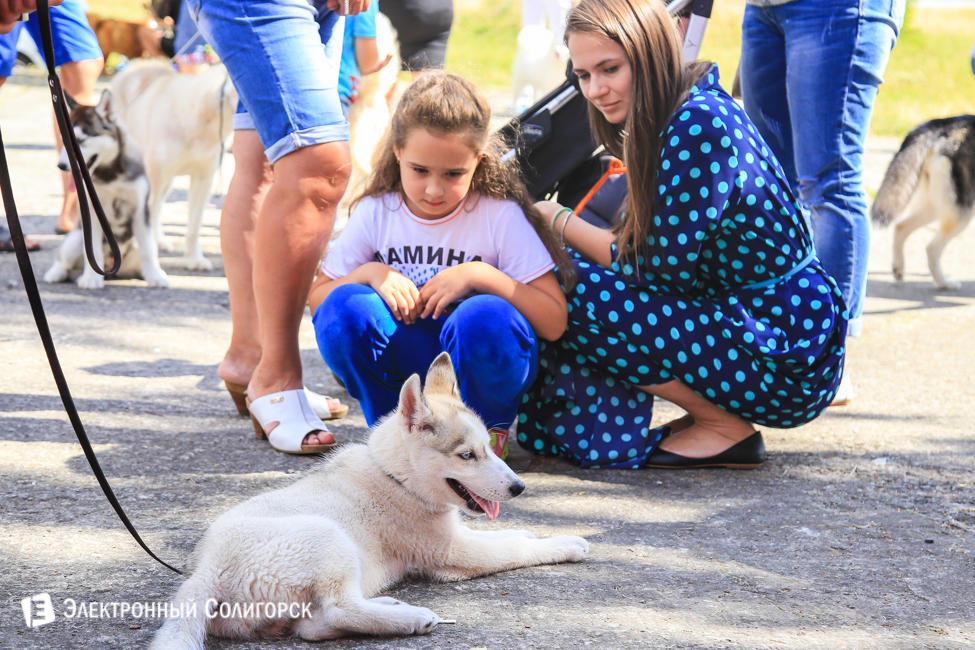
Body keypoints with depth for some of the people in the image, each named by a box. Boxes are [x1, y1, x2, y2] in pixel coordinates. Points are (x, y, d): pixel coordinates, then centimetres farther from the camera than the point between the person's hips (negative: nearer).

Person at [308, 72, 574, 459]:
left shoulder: (502, 216, -9)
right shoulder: (375, 213, 0)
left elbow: (554, 322, -13)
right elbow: (316, 297, 4)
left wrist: (481, 275, -23)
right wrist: (369, 273, -15)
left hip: (482, 366, -2)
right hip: (400, 367, 2)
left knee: (485, 317, -36)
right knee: (344, 307, -26)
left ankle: (485, 431, -5)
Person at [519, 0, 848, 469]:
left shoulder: (699, 124, -19)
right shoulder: (670, 118, 9)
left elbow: (660, 265, -18)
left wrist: (560, 222, -5)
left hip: (790, 366, -10)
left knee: (574, 293, -16)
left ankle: (727, 429, -5)